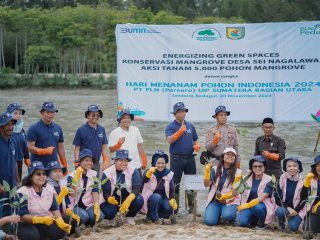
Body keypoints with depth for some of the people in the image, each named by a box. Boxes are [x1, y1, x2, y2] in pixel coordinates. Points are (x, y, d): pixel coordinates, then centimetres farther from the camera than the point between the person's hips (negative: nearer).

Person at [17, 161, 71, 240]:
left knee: (61, 230, -19)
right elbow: (22, 216, -22)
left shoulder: (49, 189, 0)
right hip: (26, 223, -5)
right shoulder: (23, 192, -18)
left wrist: (61, 223, -18)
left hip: (44, 223, 5)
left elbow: (54, 209, 1)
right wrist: (41, 219, -36)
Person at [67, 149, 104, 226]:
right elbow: (72, 194, -21)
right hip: (75, 205, -3)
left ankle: (86, 225, 5)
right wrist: (76, 178, -29)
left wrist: (96, 205, -21)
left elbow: (95, 191, -4)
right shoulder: (72, 175, -7)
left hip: (88, 205, 3)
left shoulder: (94, 174, 4)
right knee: (84, 216, -33)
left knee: (99, 216, -26)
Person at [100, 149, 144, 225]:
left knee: (139, 200, -29)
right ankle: (111, 218, 9)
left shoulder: (133, 171, -11)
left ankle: (130, 217, 3)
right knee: (107, 211, -32)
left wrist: (128, 200, -39)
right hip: (113, 200, -1)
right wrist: (109, 199, -40)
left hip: (128, 198, 1)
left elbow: (137, 188, -20)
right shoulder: (107, 173, -12)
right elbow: (105, 192, -14)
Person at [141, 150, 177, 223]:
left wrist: (172, 200, -18)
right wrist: (149, 173, -55)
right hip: (151, 199, -2)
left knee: (169, 209, -27)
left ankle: (158, 215, 5)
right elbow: (144, 180, -32)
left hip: (164, 198, 2)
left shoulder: (169, 173, 1)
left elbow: (171, 190, 1)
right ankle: (152, 217, -13)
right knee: (156, 196, -34)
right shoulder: (148, 172, -9)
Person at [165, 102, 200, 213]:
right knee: (175, 184, 1)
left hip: (190, 158, 4)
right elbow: (169, 140, -18)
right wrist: (180, 131, -27)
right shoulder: (170, 126, -1)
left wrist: (197, 146, -3)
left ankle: (192, 207, 18)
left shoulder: (190, 125, 14)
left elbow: (195, 140, 20)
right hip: (176, 158, -4)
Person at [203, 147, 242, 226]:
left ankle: (232, 216, 5)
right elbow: (206, 184, -3)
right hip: (215, 200, 2)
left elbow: (236, 191, -3)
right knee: (209, 221, -20)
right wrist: (207, 172, -19)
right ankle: (218, 214, 15)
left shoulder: (237, 172, 0)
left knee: (227, 215, -33)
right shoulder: (215, 169, 5)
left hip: (230, 201, -2)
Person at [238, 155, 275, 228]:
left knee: (257, 207, -37)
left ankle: (262, 222, -4)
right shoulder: (247, 178, 5)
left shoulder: (268, 180, -6)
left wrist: (248, 205, -25)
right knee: (243, 222, -25)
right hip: (247, 205, 2)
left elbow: (262, 197, -16)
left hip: (262, 205, -2)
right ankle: (254, 220, 11)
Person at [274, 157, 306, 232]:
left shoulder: (302, 182, -5)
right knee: (281, 211, -34)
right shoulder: (281, 180, -5)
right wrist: (288, 208, -20)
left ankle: (294, 219, 13)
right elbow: (277, 198, -7)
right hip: (283, 207, 0)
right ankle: (281, 225, -1)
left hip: (297, 209, 0)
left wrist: (295, 211, -16)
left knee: (292, 227, -24)